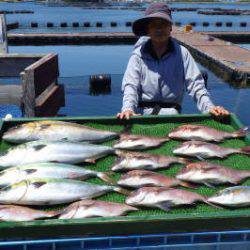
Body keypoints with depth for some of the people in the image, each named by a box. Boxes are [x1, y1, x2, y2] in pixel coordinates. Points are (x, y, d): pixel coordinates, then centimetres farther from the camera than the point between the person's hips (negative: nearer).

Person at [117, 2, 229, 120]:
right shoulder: (138, 55, 6)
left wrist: (209, 107, -17)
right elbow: (130, 85, -3)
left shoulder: (181, 53, 6)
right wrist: (128, 109, -24)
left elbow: (195, 84, 1)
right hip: (142, 113, 0)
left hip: (171, 113, 0)